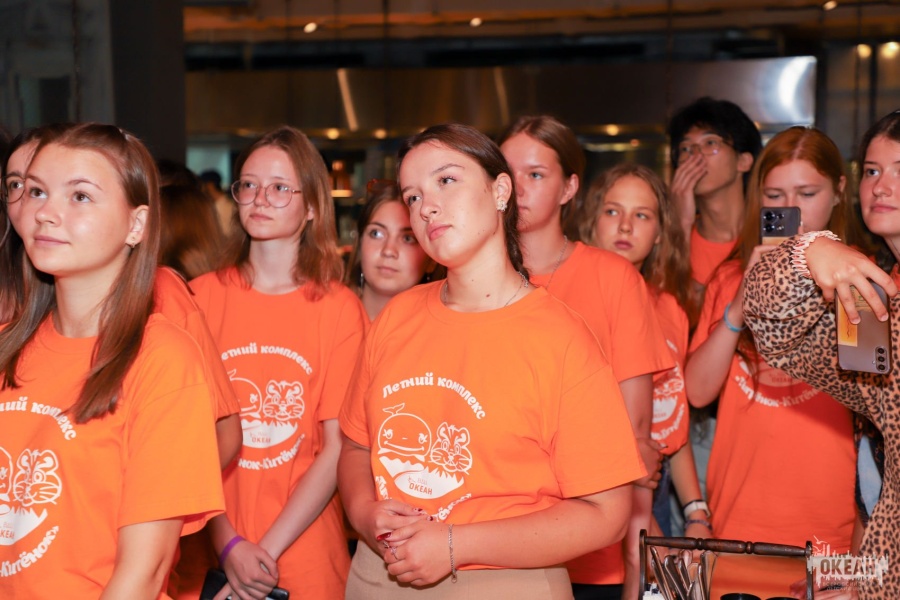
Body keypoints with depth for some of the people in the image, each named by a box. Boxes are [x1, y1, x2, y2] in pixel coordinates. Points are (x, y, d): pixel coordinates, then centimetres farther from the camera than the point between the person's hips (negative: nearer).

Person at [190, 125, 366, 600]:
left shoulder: (340, 308, -4)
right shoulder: (201, 296, -1)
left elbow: (338, 447, -7)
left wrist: (268, 551, -13)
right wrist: (229, 545, -12)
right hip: (210, 556, 1)